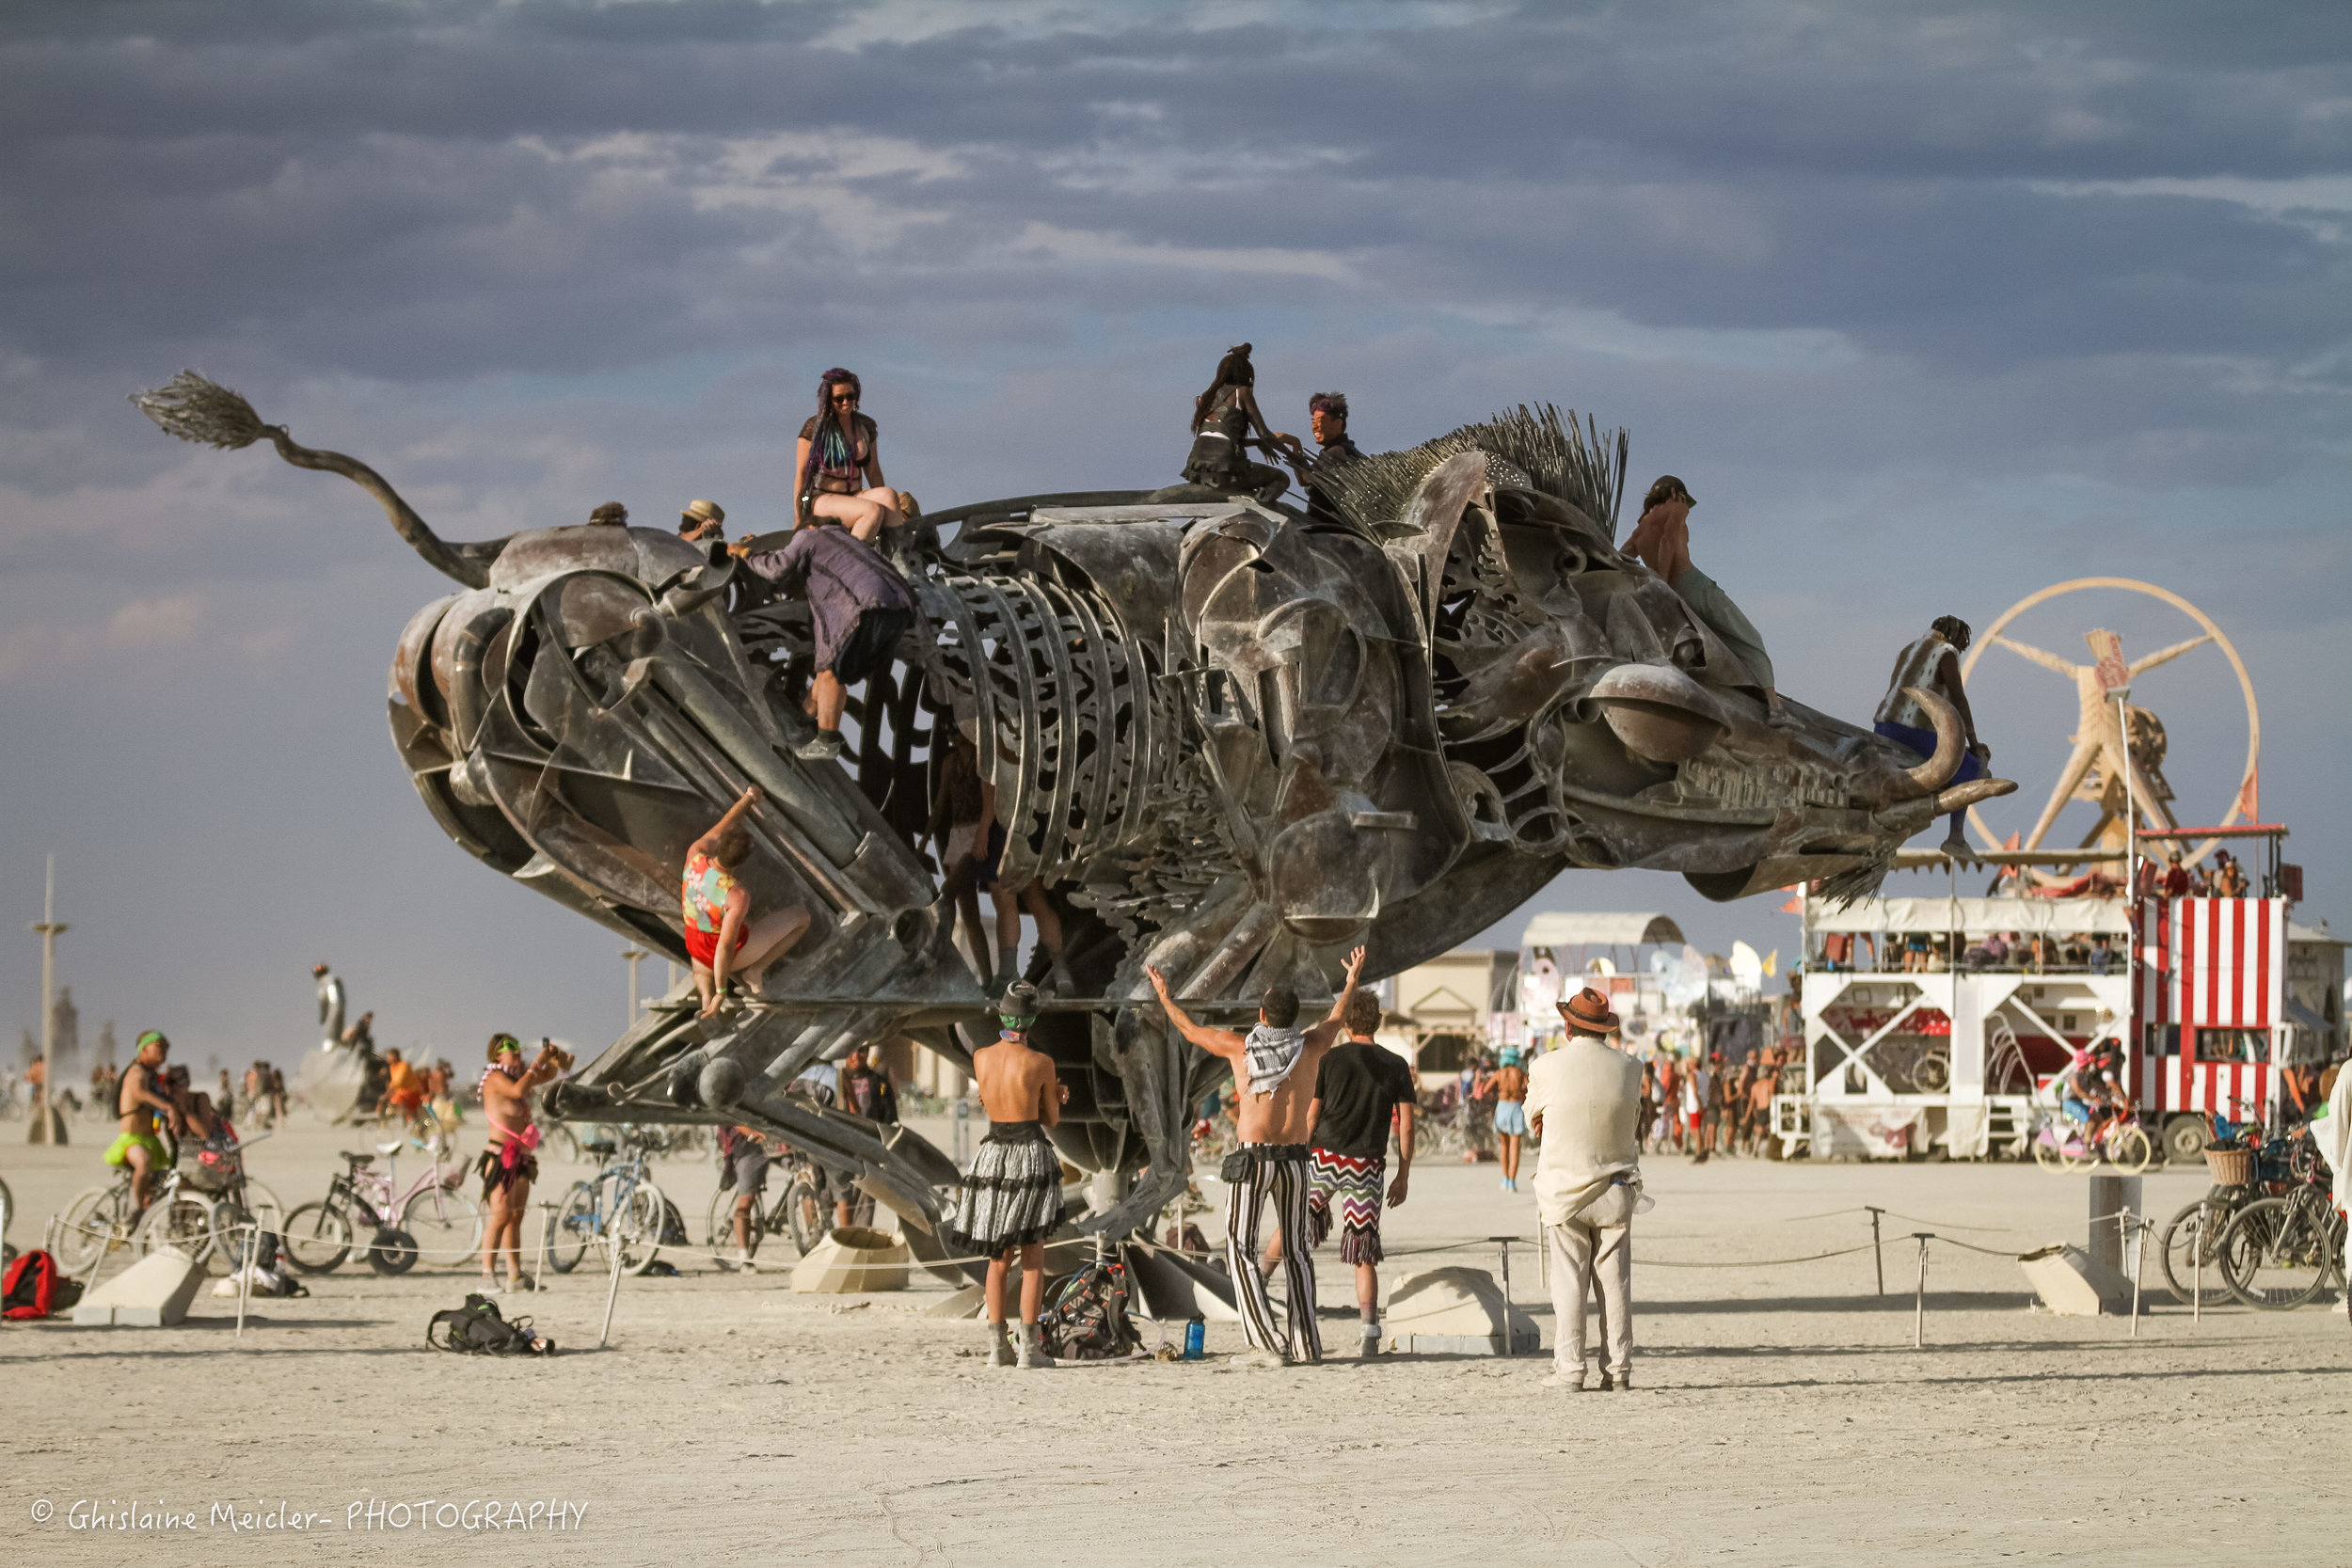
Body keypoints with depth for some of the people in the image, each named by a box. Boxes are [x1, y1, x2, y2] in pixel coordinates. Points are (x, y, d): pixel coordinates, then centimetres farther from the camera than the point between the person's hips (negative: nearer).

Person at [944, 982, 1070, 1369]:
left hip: (993, 1156, 4)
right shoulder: (1041, 1063, -11)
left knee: (999, 1257, 13)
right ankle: (1030, 1348, -3)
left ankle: (997, 1346, 9)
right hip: (1031, 1156, -4)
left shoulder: (981, 1057, 0)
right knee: (1033, 1258, 2)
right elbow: (1051, 1118, 0)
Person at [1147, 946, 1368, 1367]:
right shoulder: (1310, 1047, 1)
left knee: (1241, 1249, 1)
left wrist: (1164, 996, 31)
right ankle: (1307, 1345, 8)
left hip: (1253, 1158, -3)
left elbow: (1191, 1030, 13)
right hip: (1295, 1159, 3)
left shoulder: (1240, 1046, -4)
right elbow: (1337, 1017, 23)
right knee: (1296, 1252, 12)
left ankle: (1267, 1342, -12)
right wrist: (1352, 980, 43)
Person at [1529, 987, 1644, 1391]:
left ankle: (1569, 1368, -1)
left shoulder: (1549, 1067, -7)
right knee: (1615, 1282, 6)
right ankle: (1618, 1369, 7)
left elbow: (1533, 1119, 7)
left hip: (1563, 1190, -2)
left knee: (1568, 1282, 1)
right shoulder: (1629, 1069, -2)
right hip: (1616, 1189, 2)